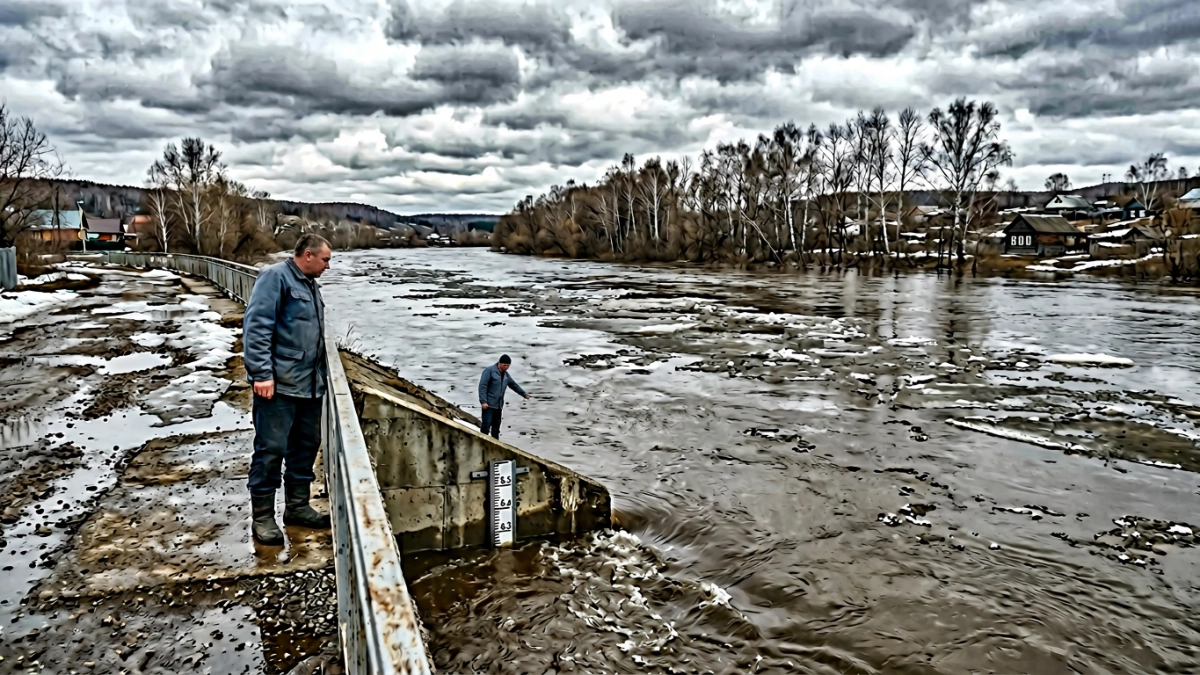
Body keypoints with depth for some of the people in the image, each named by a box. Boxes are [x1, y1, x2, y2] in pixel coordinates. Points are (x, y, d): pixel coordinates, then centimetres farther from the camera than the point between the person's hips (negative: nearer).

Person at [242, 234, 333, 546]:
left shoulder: (310, 285, 18)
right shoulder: (275, 277, -9)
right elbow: (256, 326, -16)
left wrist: (322, 373, 20)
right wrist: (262, 374, -20)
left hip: (310, 385, 9)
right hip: (278, 385, -9)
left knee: (306, 446, 14)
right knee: (271, 449, -3)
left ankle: (297, 506, 26)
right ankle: (263, 517, 7)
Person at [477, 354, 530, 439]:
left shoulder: (506, 374, 14)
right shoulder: (489, 370, -9)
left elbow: (514, 385, 29)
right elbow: (482, 386, -14)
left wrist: (524, 394, 35)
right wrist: (483, 401, -21)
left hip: (499, 405, 7)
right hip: (488, 404, -7)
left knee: (496, 427, 10)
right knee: (486, 425, -11)